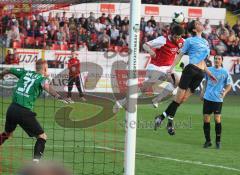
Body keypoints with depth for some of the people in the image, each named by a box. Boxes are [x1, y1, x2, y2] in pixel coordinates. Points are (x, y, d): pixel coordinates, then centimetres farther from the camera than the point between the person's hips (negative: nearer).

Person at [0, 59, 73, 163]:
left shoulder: (25, 73, 14)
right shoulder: (42, 78, -2)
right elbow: (46, 86, -26)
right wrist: (58, 96, -42)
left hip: (12, 108, 6)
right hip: (24, 112, -6)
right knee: (42, 137, 3)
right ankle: (35, 161, -13)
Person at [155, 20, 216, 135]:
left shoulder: (205, 42, 22)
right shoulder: (190, 40, 3)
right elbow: (180, 55, 3)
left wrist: (208, 73, 24)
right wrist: (172, 67, -6)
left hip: (200, 74, 5)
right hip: (190, 69, -5)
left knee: (183, 99, 1)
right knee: (179, 97, -8)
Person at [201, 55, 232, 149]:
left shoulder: (225, 72, -2)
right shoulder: (209, 70, 6)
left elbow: (229, 85, 2)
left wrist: (225, 92, -15)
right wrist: (203, 91, 13)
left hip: (218, 99, -3)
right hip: (207, 98, 3)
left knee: (217, 119, -8)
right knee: (206, 119, 1)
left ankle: (218, 141, 7)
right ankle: (208, 141, 12)